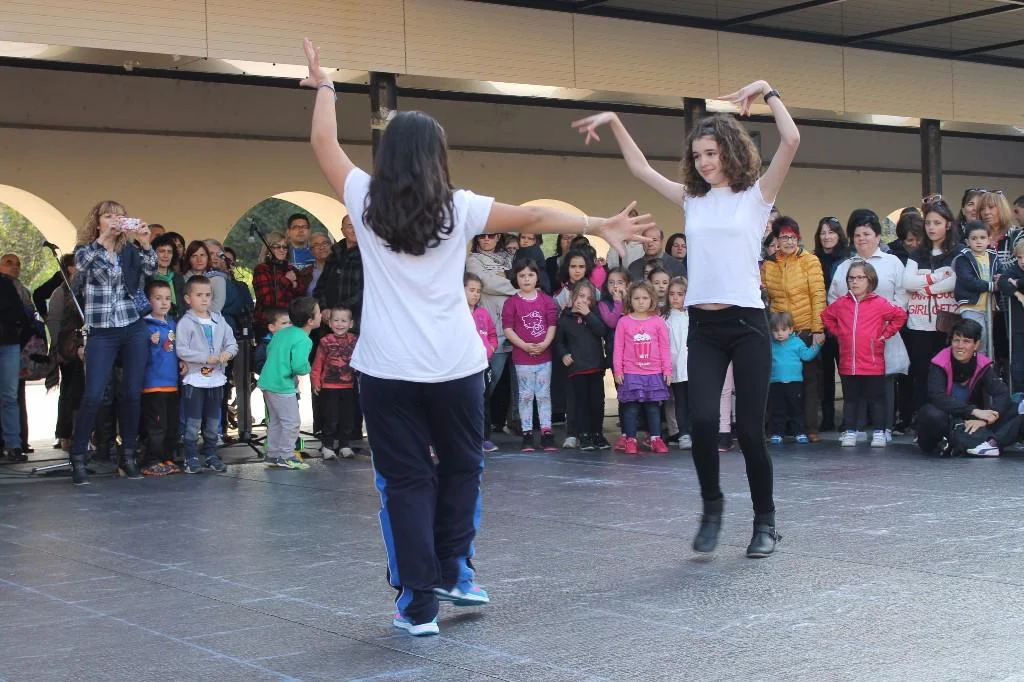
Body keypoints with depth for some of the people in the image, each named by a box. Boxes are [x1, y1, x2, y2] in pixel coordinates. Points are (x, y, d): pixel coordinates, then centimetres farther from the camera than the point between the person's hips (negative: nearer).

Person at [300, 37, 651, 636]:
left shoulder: (366, 202, 0)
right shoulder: (458, 208, -1)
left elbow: (324, 143, 13)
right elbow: (533, 218, 5)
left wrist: (324, 86, 27)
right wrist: (600, 226, 13)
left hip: (388, 368, 0)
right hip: (455, 364, 0)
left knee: (405, 480, 4)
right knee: (461, 466, 21)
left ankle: (418, 602, 3)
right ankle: (452, 571, 26)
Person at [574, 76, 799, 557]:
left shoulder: (756, 195, 2)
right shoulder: (692, 199, 13)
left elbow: (791, 141, -10)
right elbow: (640, 168, 20)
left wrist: (768, 93, -7)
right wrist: (614, 122, 17)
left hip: (747, 322, -3)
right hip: (702, 326, 3)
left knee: (749, 428, -1)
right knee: (702, 421, -13)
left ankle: (765, 522, 15)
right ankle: (712, 506, 10)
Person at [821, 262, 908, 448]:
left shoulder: (879, 304, -5)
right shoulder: (841, 304, 5)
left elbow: (900, 315, -1)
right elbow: (826, 316, 21)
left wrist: (885, 334, -3)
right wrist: (837, 333, 11)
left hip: (873, 364, -3)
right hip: (847, 364, 3)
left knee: (876, 398, 6)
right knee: (851, 398, 11)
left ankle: (879, 432, 14)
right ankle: (850, 431, 19)